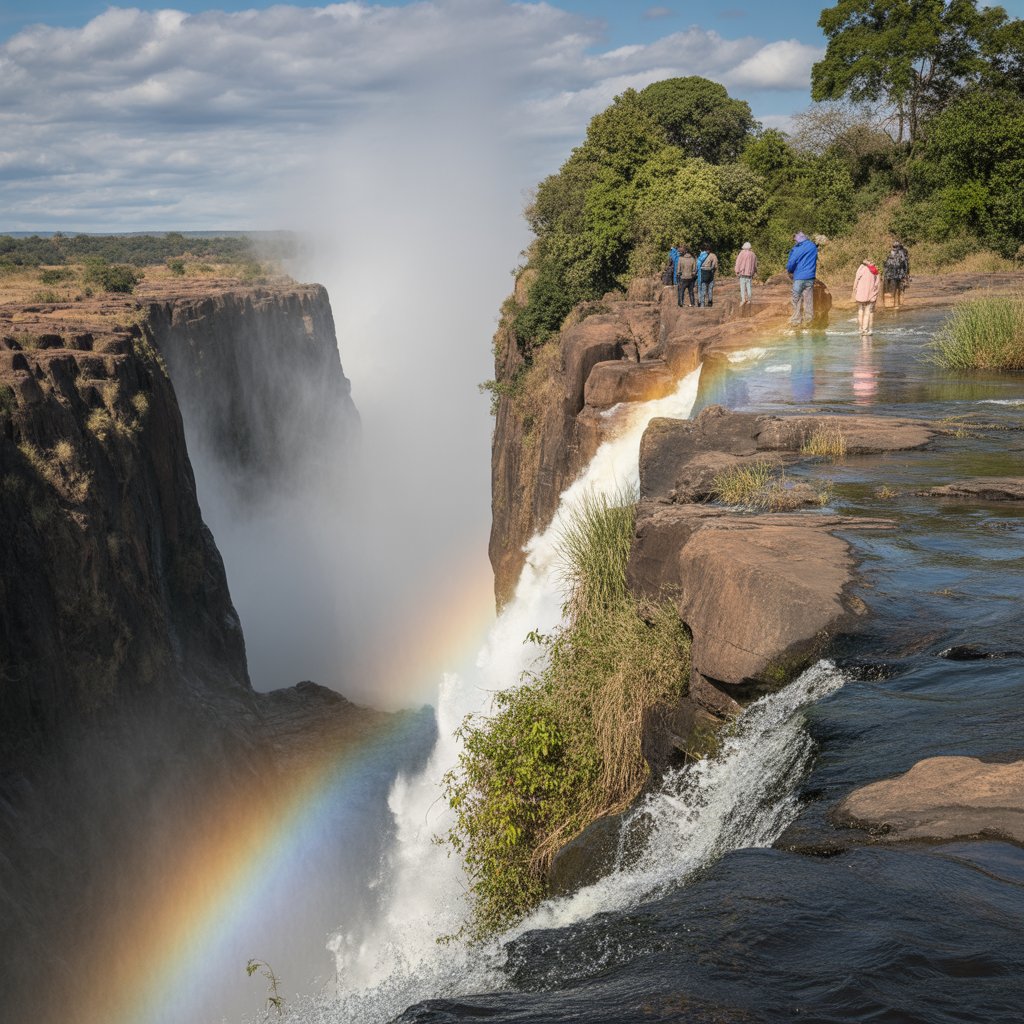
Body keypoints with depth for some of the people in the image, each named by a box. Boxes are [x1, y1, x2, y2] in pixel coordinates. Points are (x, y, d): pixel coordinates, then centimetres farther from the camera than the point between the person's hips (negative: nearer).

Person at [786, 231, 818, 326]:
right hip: (810, 277, 5)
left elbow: (791, 264, -11)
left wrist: (789, 271, 9)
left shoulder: (797, 249, -10)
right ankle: (809, 320, 7)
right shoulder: (813, 246, 7)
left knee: (797, 300, 3)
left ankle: (796, 320, 2)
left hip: (799, 278, -5)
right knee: (808, 300, 7)